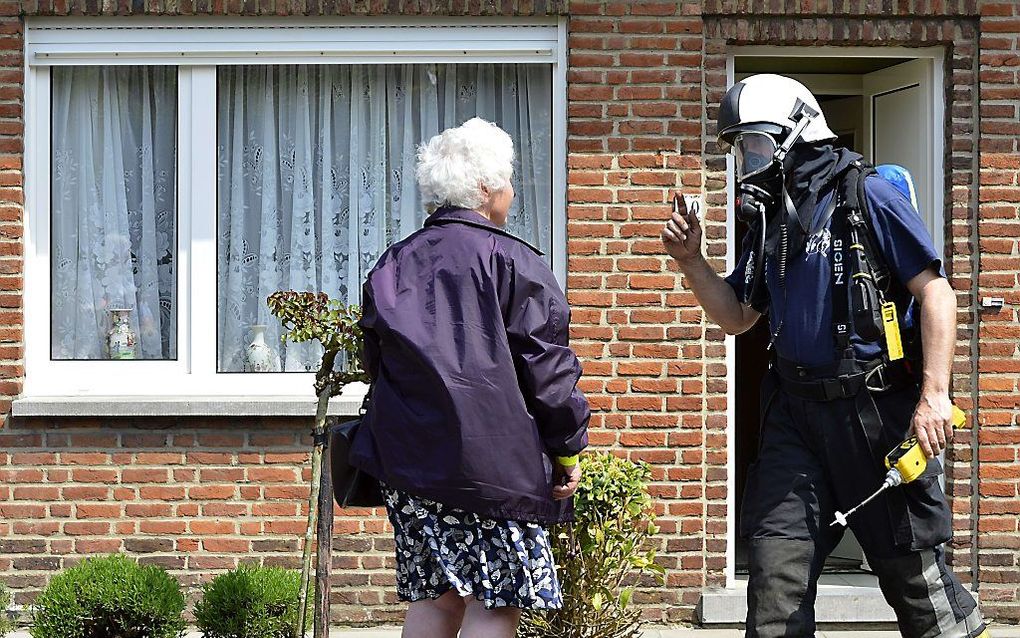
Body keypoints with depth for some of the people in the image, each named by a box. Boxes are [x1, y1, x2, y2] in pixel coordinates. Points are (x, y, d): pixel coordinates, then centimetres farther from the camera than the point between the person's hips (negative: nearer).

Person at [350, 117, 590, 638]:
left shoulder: (394, 264, 11)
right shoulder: (511, 262, -8)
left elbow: (377, 364, 18)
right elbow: (546, 367, -9)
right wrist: (568, 450, 1)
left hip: (406, 459, 7)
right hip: (492, 462, -6)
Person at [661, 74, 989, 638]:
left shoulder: (867, 198, -7)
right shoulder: (769, 222, 14)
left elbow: (935, 294, -10)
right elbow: (737, 317, 23)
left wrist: (934, 395, -17)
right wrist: (691, 261, 7)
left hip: (879, 410, -6)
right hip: (797, 413, 6)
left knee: (912, 570, 1)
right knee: (776, 569, 0)